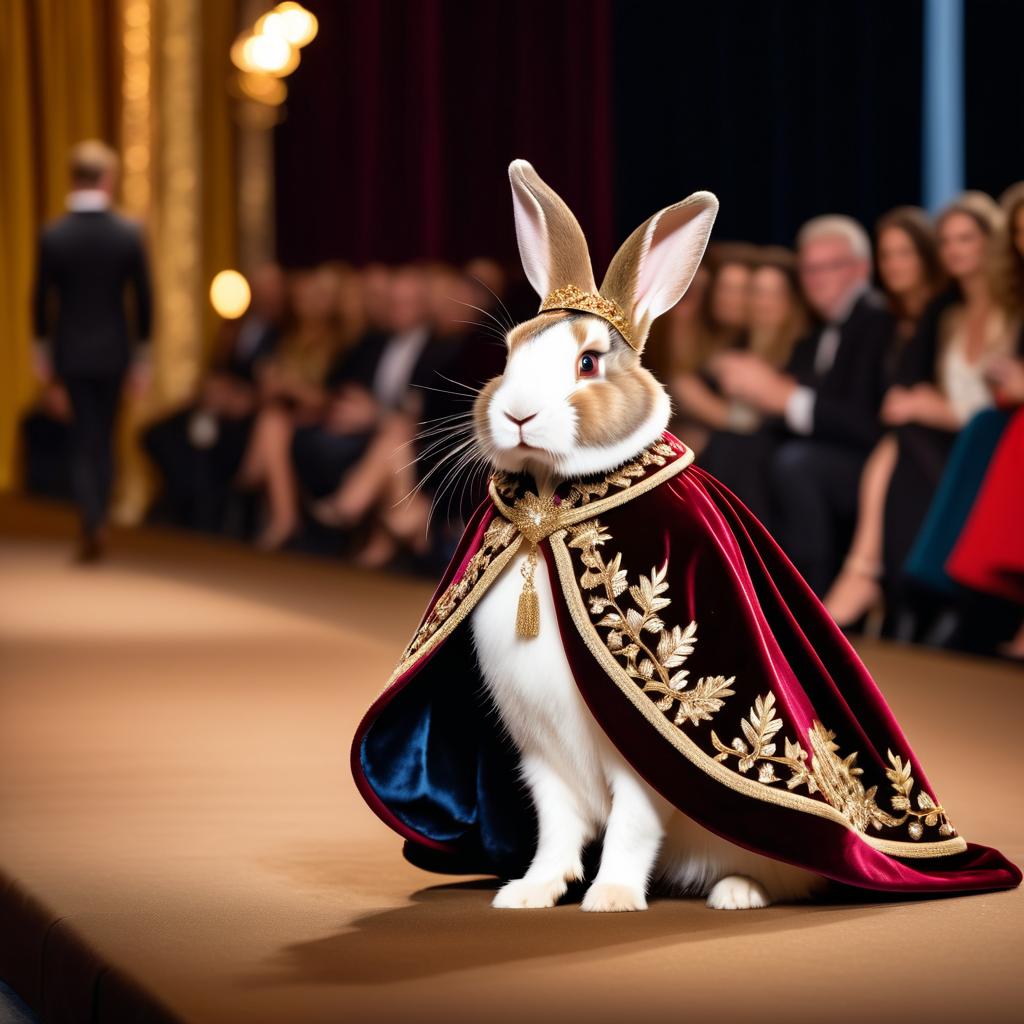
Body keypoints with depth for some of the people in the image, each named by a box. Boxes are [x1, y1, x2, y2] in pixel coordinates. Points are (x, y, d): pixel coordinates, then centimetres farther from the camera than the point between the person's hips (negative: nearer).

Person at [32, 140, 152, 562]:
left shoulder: (52, 236, -11)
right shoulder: (130, 234, -10)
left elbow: (40, 300, -4)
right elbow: (143, 299, -5)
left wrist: (42, 352, 9)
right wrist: (142, 353, 6)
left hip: (71, 352, -1)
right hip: (114, 351, 1)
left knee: (83, 440, 5)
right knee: (103, 440, 15)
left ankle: (91, 522, -13)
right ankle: (96, 523, 21)